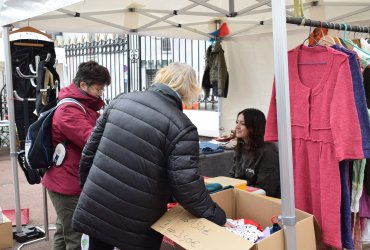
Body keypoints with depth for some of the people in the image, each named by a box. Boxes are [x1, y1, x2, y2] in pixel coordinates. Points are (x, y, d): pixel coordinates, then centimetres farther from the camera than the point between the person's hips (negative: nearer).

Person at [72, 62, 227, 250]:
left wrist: (87, 186, 21)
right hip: (136, 225, -4)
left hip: (94, 210, 5)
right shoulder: (181, 128, -15)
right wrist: (218, 217, -3)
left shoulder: (121, 101, 1)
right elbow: (187, 187, -18)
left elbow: (90, 151, 7)